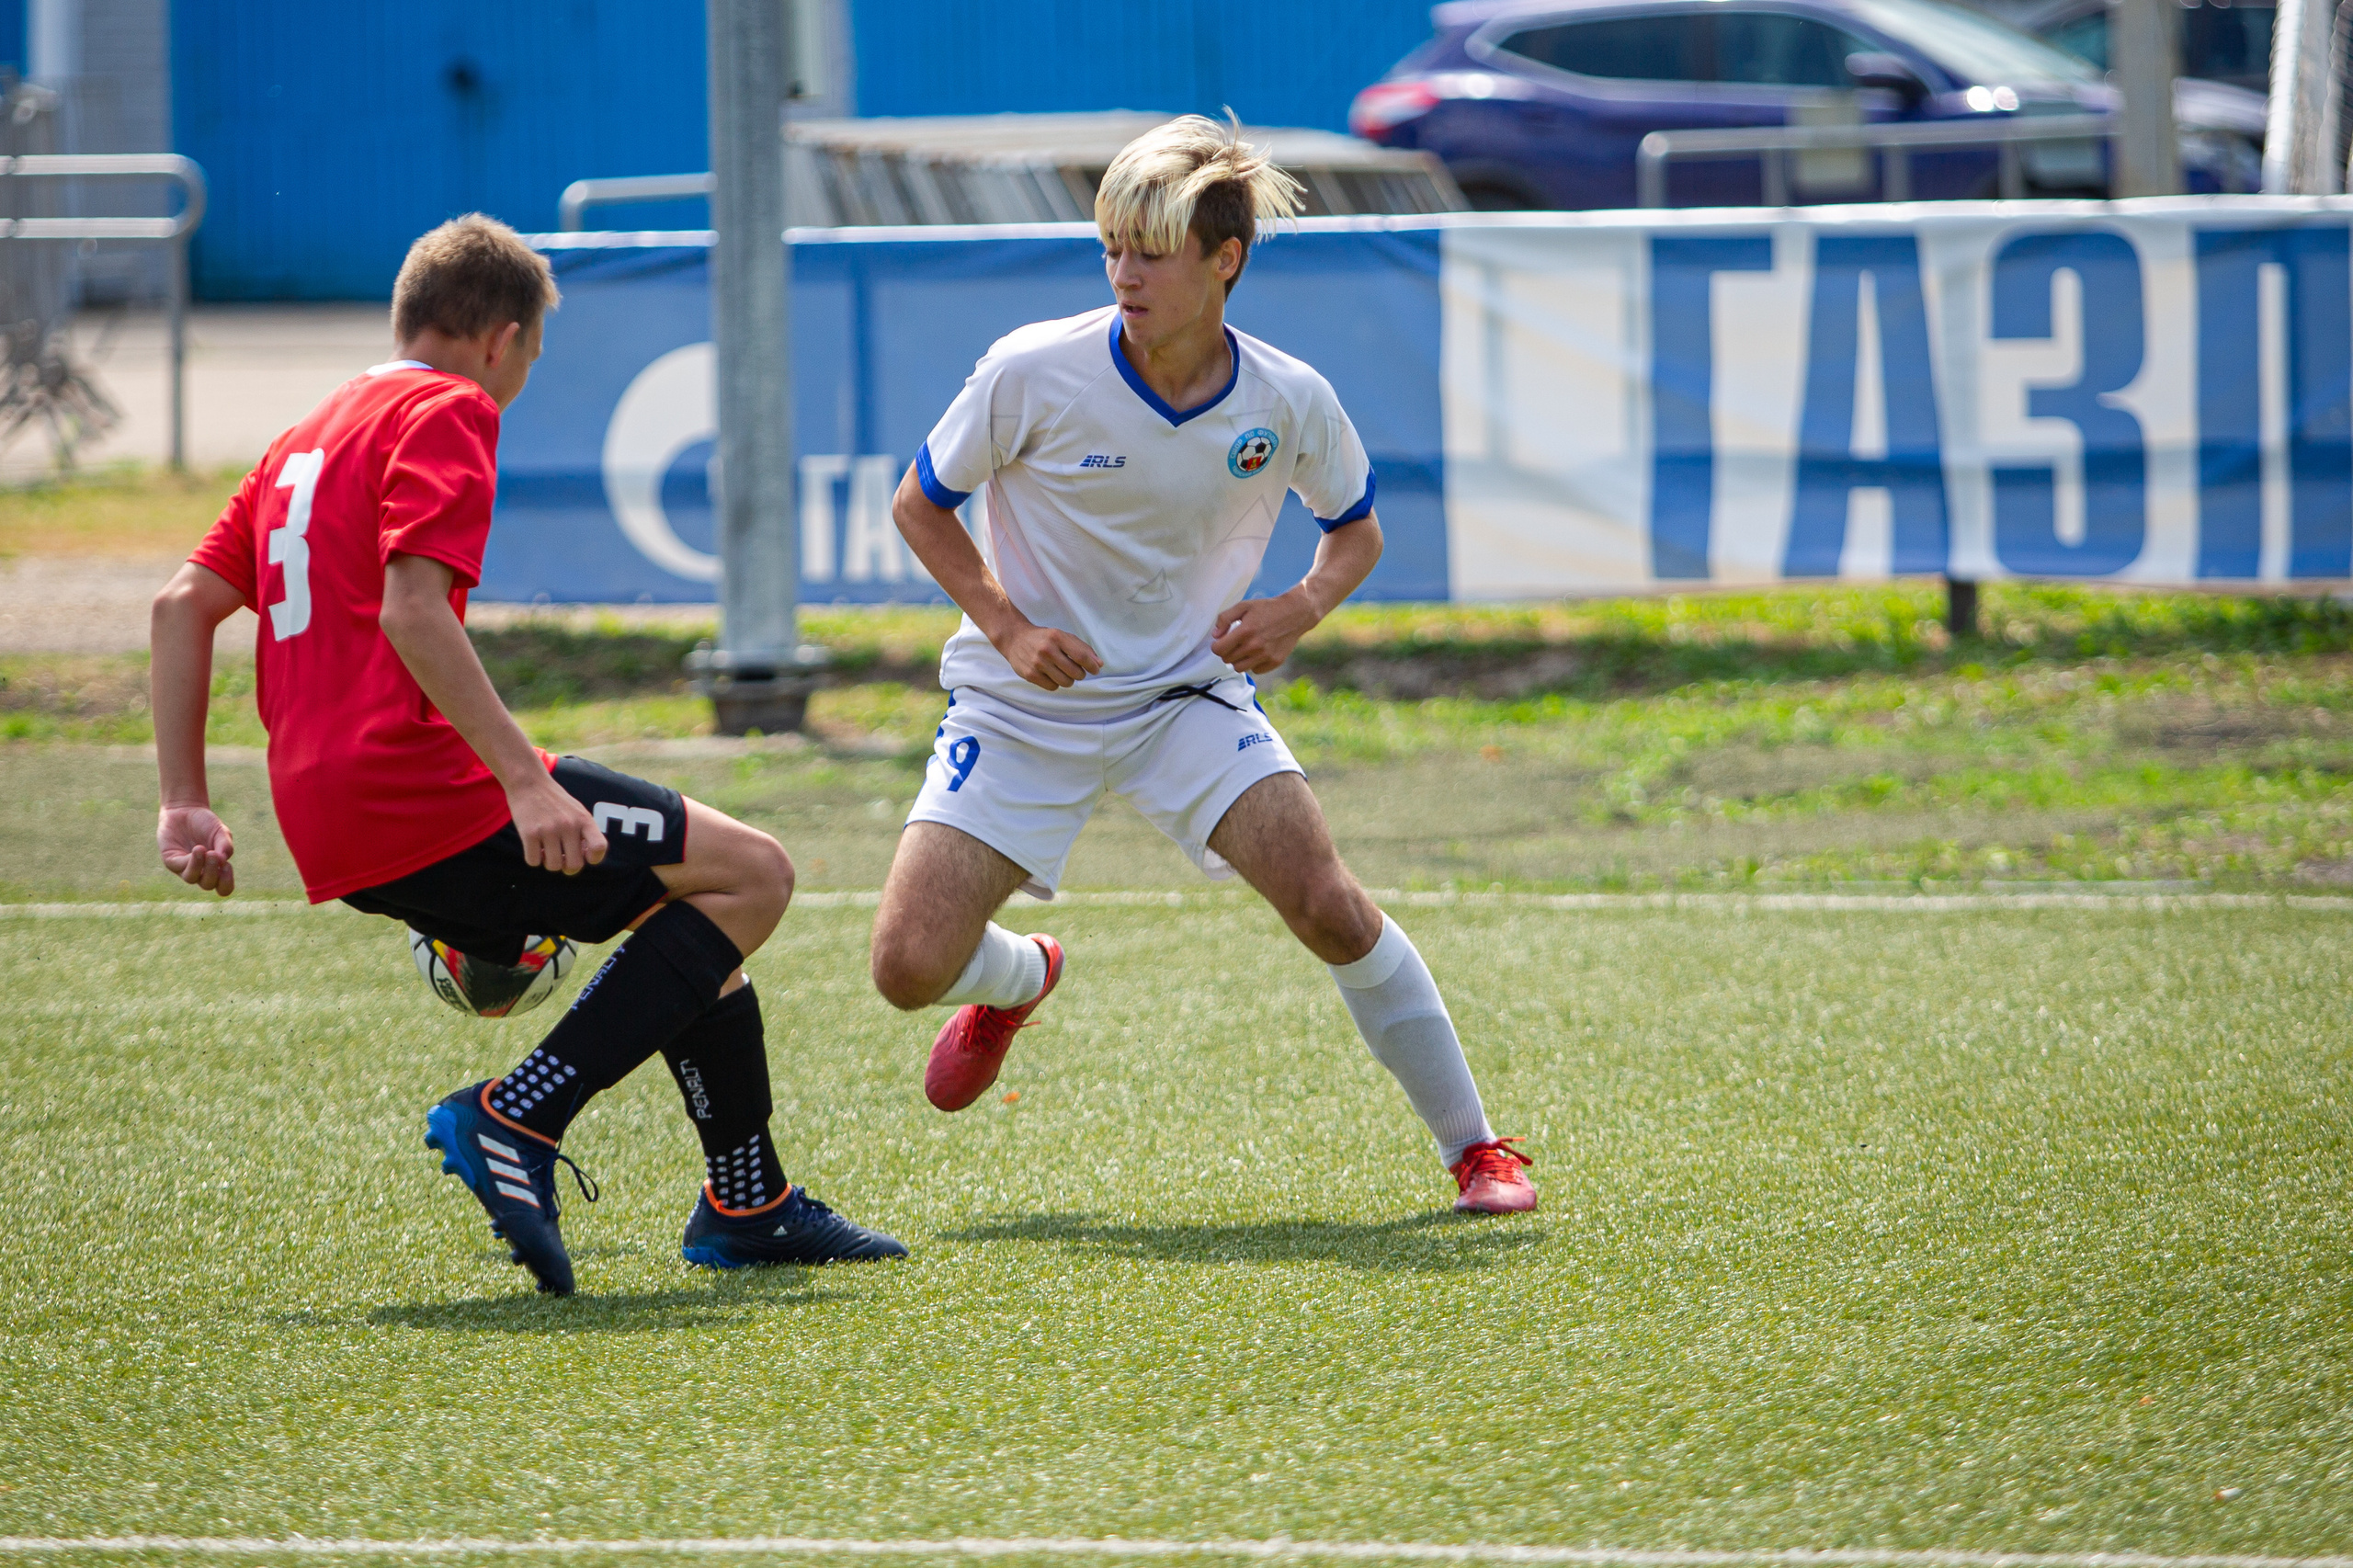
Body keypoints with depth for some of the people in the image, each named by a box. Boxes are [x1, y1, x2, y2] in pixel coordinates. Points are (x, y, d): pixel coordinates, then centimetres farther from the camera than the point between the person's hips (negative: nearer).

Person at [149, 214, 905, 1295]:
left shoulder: (309, 437, 23)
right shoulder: (448, 413, -4)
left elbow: (183, 603, 20)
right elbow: (411, 610, -19)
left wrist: (185, 804, 18)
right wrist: (523, 780, -24)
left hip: (334, 834, 10)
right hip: (422, 793, -10)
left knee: (696, 900, 22)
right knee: (750, 875, -8)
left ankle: (749, 1204, 23)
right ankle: (515, 1123, -17)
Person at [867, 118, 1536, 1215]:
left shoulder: (1288, 403, -11)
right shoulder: (1032, 374, -18)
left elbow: (1354, 529, 9)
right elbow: (920, 505, -3)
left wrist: (1300, 609, -13)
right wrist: (1009, 628, -17)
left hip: (1188, 694, 0)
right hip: (1023, 705, 0)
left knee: (1330, 906, -20)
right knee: (909, 968, -12)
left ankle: (1473, 1147, -2)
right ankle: (1020, 978, 28)